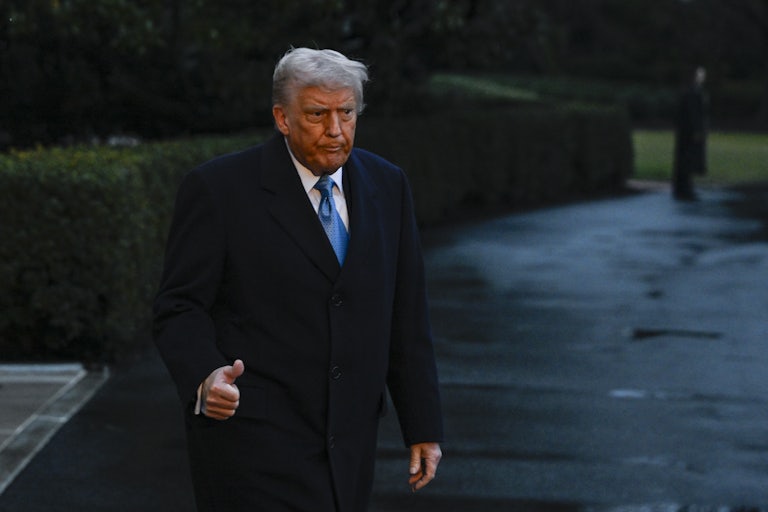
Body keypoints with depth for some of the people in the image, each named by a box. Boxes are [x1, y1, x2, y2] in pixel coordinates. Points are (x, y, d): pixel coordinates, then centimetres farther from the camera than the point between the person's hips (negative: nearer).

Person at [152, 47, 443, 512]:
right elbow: (180, 309, -8)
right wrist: (206, 378, -28)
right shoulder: (219, 189, -7)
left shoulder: (387, 186, 8)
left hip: (348, 447, 5)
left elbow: (405, 318, 10)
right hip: (252, 443, -5)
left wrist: (423, 427, 8)